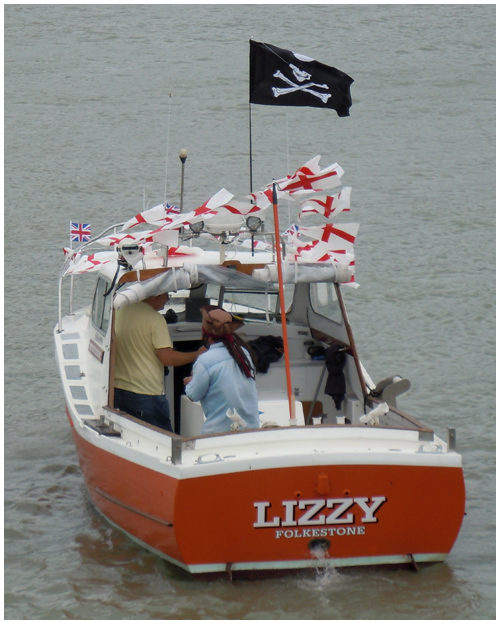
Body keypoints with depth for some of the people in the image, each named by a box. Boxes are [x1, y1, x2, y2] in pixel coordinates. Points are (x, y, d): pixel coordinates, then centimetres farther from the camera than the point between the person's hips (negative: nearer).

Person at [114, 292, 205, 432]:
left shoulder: (119, 311, 6)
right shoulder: (155, 318, -15)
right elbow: (167, 358, -17)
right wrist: (197, 355, -4)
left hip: (118, 389, 7)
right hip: (147, 393, -7)